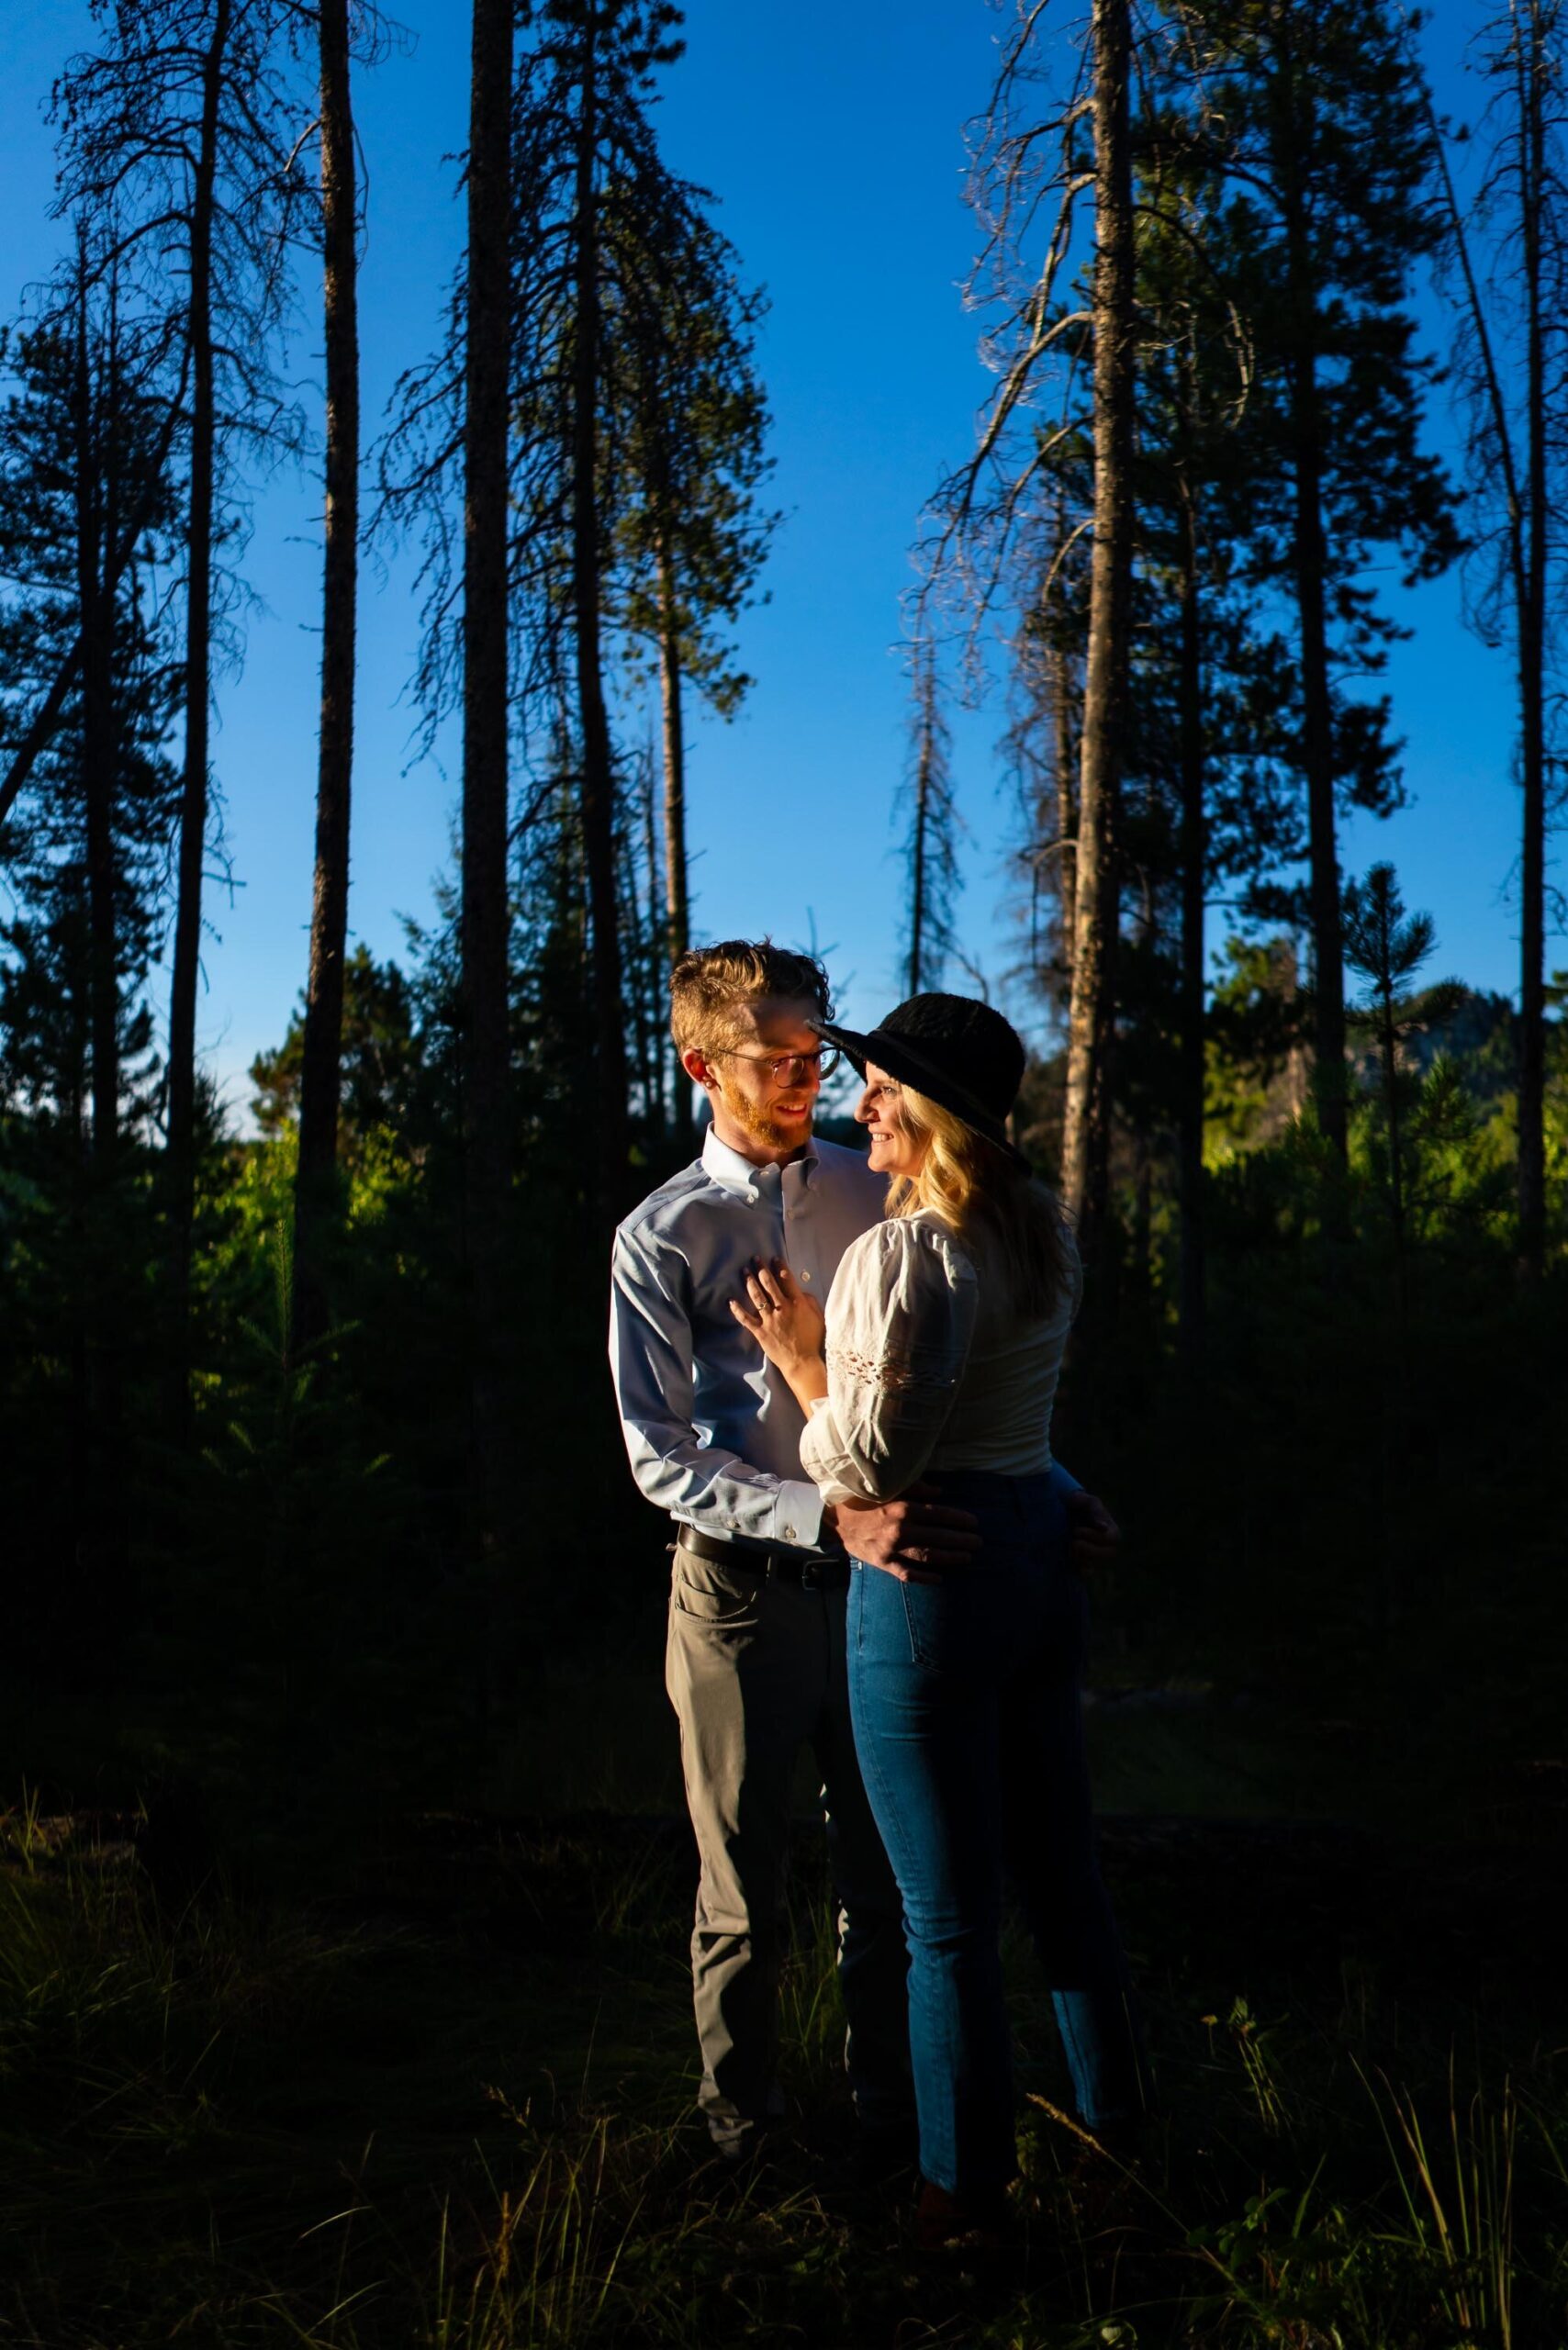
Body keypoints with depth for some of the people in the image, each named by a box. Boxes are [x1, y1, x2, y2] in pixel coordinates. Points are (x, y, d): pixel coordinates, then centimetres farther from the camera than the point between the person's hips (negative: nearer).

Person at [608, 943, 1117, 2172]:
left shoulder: (873, 1194, 4)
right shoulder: (662, 1239, -7)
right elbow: (663, 1458, -13)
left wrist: (1046, 1479, 2)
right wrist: (832, 1518, -25)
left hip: (877, 1579, 3)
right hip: (742, 1595, -3)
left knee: (890, 1878, 14)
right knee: (744, 1897, 12)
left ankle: (891, 2116, 34)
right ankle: (743, 2128, 33)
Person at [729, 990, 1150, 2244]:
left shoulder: (902, 1253, -20)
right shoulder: (1048, 1231, 6)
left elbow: (871, 1461, -20)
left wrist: (803, 1358, -7)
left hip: (932, 1580, -8)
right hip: (1042, 1552, 8)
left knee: (949, 1916, 7)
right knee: (1062, 1868, 23)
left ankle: (966, 2191, 22)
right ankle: (1117, 2111, 40)